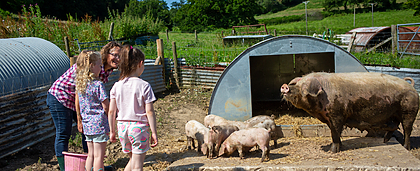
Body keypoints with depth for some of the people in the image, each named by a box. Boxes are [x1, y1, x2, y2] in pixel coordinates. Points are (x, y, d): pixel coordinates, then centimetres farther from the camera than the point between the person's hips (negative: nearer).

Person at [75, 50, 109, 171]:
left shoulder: (80, 84, 5)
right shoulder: (98, 85, -17)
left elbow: (77, 103, 14)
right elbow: (106, 106, -16)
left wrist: (80, 119, 24)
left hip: (87, 124, 7)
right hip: (99, 124, -7)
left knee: (91, 155, 18)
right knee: (98, 156, 0)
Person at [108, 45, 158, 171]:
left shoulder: (116, 86, 0)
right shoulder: (144, 86, -12)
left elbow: (111, 111, 3)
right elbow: (149, 111, -12)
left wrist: (112, 131, 14)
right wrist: (154, 132, -5)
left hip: (122, 127, 5)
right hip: (139, 127, -5)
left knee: (133, 159, 25)